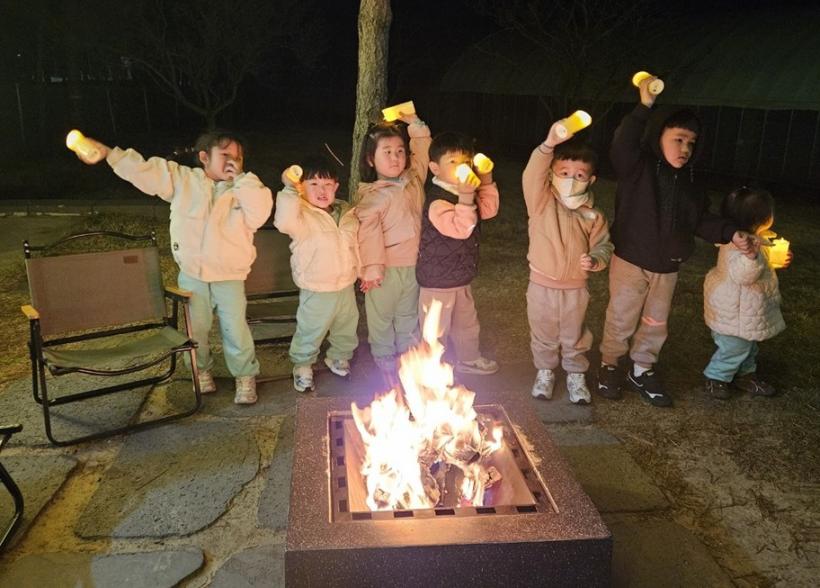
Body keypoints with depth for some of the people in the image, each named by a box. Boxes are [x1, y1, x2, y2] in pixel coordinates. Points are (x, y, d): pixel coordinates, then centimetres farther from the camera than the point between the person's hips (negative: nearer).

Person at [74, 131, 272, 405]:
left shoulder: (244, 191, -5)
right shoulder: (182, 179, -2)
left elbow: (259, 214, -24)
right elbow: (143, 171, -3)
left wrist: (242, 178, -21)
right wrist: (108, 153, -10)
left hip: (230, 278, -1)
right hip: (192, 276, 2)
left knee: (236, 331, 5)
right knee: (194, 330, 16)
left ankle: (245, 377, 26)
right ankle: (202, 371, 41)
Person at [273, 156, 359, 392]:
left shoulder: (346, 211, 2)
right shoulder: (301, 215, -17)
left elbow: (357, 242, 17)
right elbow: (284, 221, -41)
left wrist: (362, 269, 17)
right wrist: (290, 189, -39)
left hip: (346, 285, 6)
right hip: (317, 290, -6)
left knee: (346, 327, 22)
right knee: (310, 331, 8)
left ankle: (338, 357, 45)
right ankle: (302, 366, 30)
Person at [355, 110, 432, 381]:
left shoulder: (414, 180, 1)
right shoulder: (371, 195, -17)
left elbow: (423, 148, 11)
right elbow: (369, 232, -20)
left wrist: (415, 124, 1)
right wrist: (372, 267, -22)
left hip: (413, 263, 5)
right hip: (386, 267, -5)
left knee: (409, 315, 20)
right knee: (381, 317, 12)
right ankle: (384, 358, 28)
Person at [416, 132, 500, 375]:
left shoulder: (466, 192, 2)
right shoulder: (437, 201, -28)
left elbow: (488, 209, 12)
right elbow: (460, 228, -37)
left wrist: (486, 182, 0)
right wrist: (465, 196, -45)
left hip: (461, 276, 10)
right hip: (437, 279, -9)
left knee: (467, 322, 27)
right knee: (435, 328, 7)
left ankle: (469, 359, 47)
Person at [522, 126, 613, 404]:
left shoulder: (593, 216, -7)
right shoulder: (542, 202, -14)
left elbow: (603, 246, 0)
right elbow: (532, 176, -31)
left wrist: (595, 260, -24)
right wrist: (548, 145, -47)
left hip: (576, 288, 1)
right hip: (542, 285, -1)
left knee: (575, 337, 18)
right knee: (543, 337, 18)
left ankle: (576, 375, 39)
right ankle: (545, 371, 41)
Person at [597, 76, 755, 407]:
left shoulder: (687, 181, 3)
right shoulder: (637, 167, -14)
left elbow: (700, 220, 7)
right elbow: (621, 145, -35)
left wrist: (731, 233, -9)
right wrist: (644, 108, -43)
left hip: (666, 268, 6)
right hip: (630, 262, -5)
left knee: (656, 323, 18)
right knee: (621, 320, 10)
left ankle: (642, 370, 35)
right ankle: (609, 366, 30)